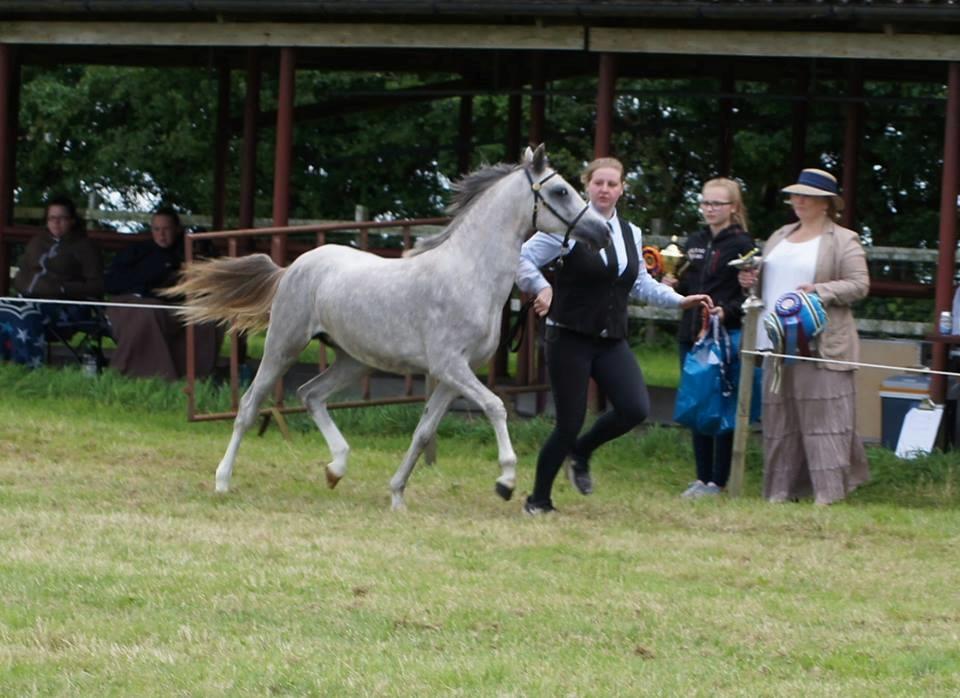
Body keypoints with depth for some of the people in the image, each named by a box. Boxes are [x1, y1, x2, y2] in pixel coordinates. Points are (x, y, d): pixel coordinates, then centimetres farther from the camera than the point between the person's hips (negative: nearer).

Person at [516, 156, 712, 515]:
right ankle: (539, 499, 14)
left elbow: (640, 283, 25)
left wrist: (679, 300, 17)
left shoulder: (630, 234, 12)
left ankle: (581, 452, 17)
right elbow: (523, 258, -10)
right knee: (570, 421, -5)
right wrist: (541, 288, -26)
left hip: (612, 340, 6)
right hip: (569, 337, -6)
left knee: (635, 408, -11)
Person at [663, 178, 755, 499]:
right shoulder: (694, 242, 14)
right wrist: (673, 285, 2)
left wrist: (727, 312, -25)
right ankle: (702, 476, 17)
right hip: (691, 334, 7)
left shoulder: (742, 244, -6)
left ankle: (717, 480, 2)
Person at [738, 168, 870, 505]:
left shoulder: (844, 242, -1)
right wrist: (752, 279, 6)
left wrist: (821, 291, -19)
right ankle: (781, 490, 11)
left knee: (822, 413, -8)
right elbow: (768, 281, 28)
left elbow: (859, 285, -7)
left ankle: (828, 491, -7)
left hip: (820, 346, -7)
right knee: (780, 415, 7)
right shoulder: (780, 237, 20)